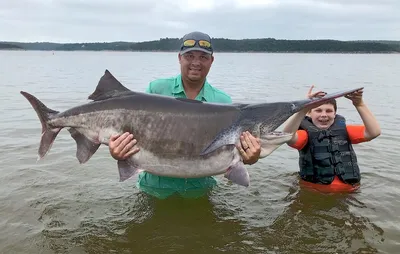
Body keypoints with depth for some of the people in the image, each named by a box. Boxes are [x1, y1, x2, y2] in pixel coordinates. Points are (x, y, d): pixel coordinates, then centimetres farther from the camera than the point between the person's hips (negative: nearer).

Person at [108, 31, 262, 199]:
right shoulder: (156, 89, -5)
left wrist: (249, 159, -29)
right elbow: (134, 131, -6)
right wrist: (117, 151, -27)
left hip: (198, 189, 1)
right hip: (155, 187, 0)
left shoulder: (223, 102, -2)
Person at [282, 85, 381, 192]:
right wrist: (304, 107, -35)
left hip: (347, 192, 2)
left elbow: (374, 132, -6)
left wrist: (359, 104, -15)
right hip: (312, 191, -2)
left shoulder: (343, 130, 7)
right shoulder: (306, 132, -4)